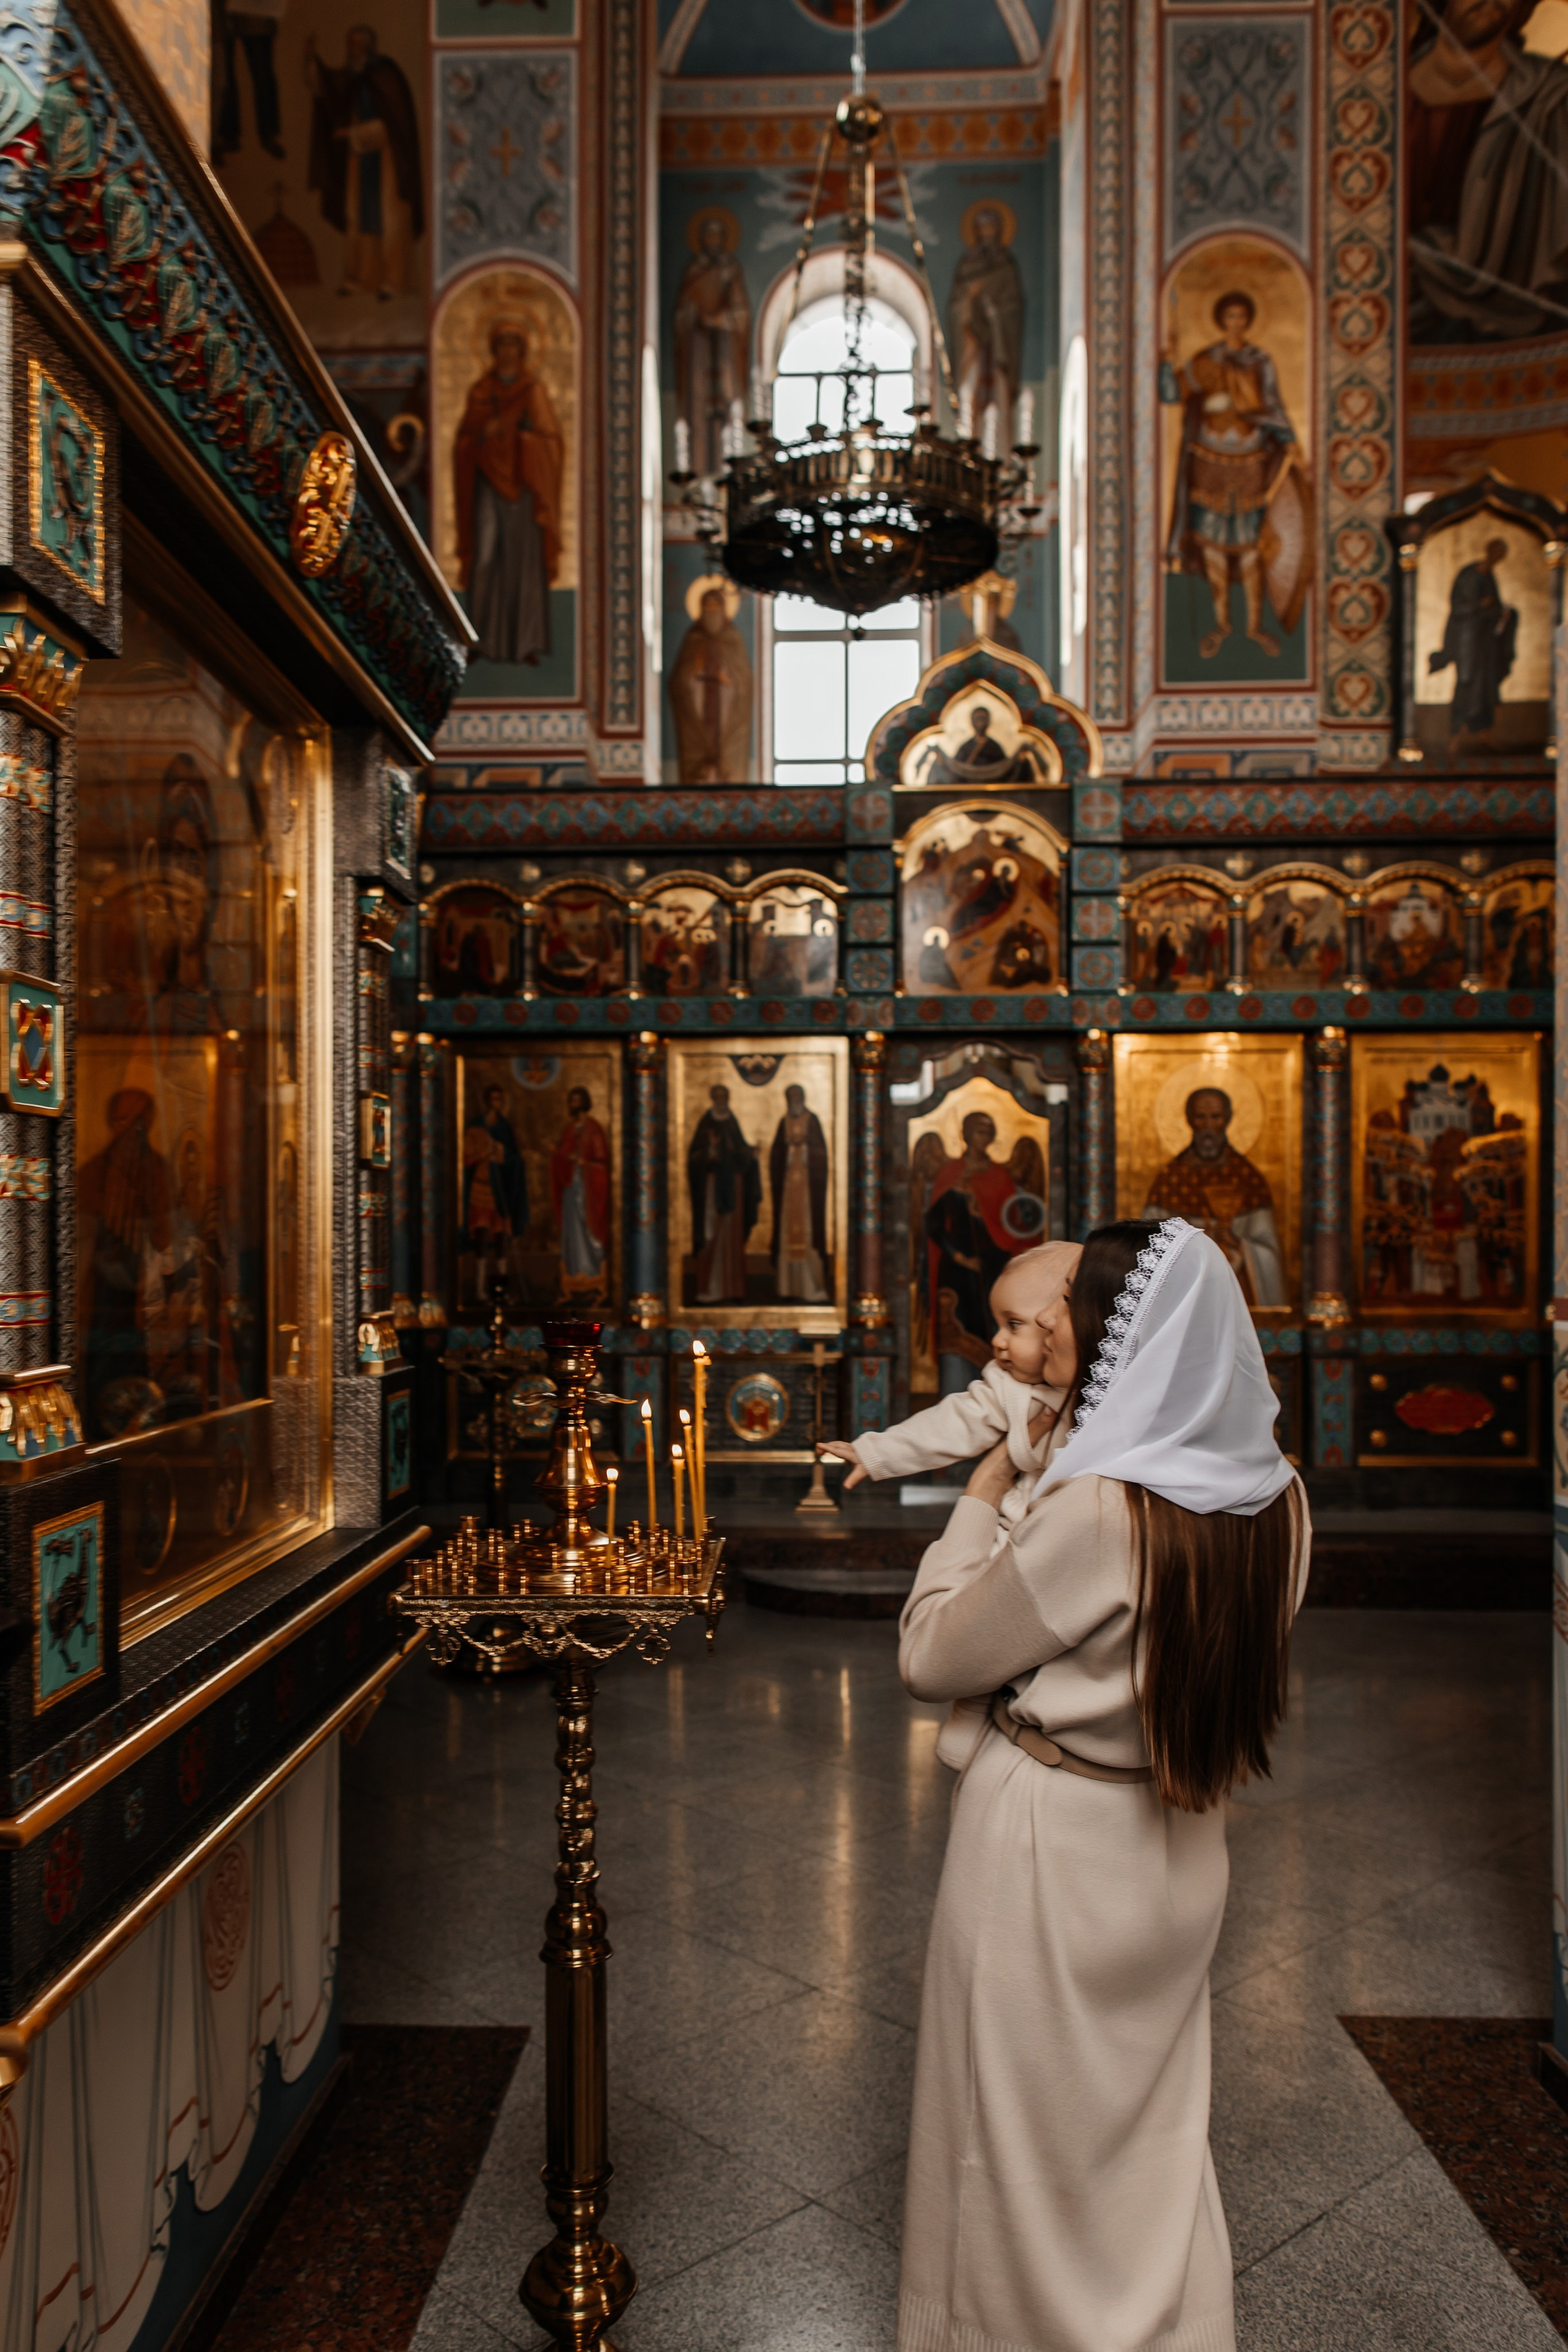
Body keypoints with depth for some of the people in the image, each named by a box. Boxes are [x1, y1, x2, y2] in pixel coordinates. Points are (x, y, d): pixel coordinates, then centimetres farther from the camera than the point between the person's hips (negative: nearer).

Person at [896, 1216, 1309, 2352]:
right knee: (1154, 2129, 24)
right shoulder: (1275, 1499, -7)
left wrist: (981, 1501, -5)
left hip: (1053, 1848, -6)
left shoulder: (1096, 1507, -28)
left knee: (1031, 2129, 16)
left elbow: (931, 1656, -17)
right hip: (1177, 1854, 7)